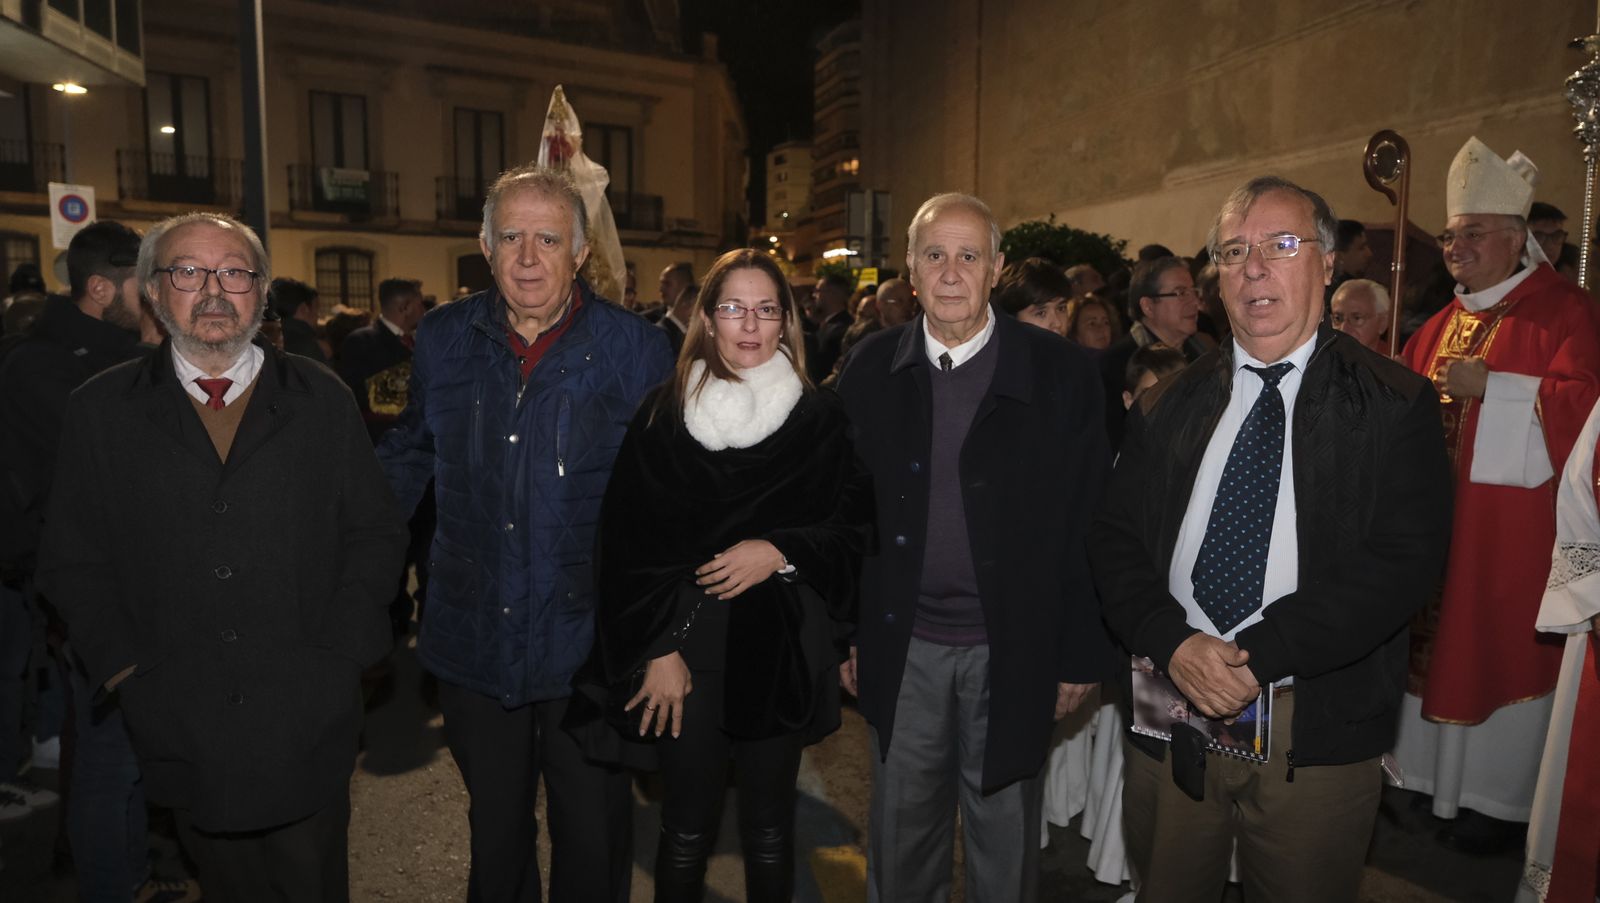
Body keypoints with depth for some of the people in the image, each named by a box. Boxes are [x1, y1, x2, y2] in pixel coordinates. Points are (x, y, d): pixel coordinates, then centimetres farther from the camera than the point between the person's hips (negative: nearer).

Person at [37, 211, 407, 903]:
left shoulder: (322, 400, 2)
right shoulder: (100, 412, 3)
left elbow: (375, 534, 2)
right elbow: (73, 561, 5)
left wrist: (339, 655, -7)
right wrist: (124, 666, -6)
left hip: (308, 723, 0)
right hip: (181, 731, 1)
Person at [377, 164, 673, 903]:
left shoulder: (636, 350, -9)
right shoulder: (442, 338, 0)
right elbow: (408, 454, 14)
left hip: (589, 643, -2)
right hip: (473, 642, 3)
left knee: (593, 836, 15)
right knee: (495, 830, 23)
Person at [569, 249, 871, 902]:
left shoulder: (821, 419, 0)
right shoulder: (663, 414, -1)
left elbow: (853, 528, 3)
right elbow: (628, 540, -2)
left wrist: (780, 552, -14)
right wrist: (657, 648, -6)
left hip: (781, 647, 1)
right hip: (688, 646, 0)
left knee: (769, 826, 13)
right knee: (687, 825, 8)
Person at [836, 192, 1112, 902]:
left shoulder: (1060, 372, -6)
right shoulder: (872, 368, 1)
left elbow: (1089, 523, -5)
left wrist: (1082, 655, -5)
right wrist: (843, 631, 3)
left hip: (1012, 654, -1)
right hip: (901, 650, 2)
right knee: (900, 843, 19)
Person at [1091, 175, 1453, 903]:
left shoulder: (1396, 406, -3)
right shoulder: (1165, 407, 6)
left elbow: (1405, 559, -13)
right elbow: (1115, 542, 1)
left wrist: (1261, 653, -20)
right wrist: (1174, 643, -16)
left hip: (1320, 733, -2)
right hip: (1168, 715, 3)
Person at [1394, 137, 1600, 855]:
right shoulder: (1443, 324, 16)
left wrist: (1490, 384, -20)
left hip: (1513, 520, -6)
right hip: (1437, 515, 6)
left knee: (1500, 652, 0)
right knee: (1439, 643, 9)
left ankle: (1499, 800, 14)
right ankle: (1437, 776, 22)